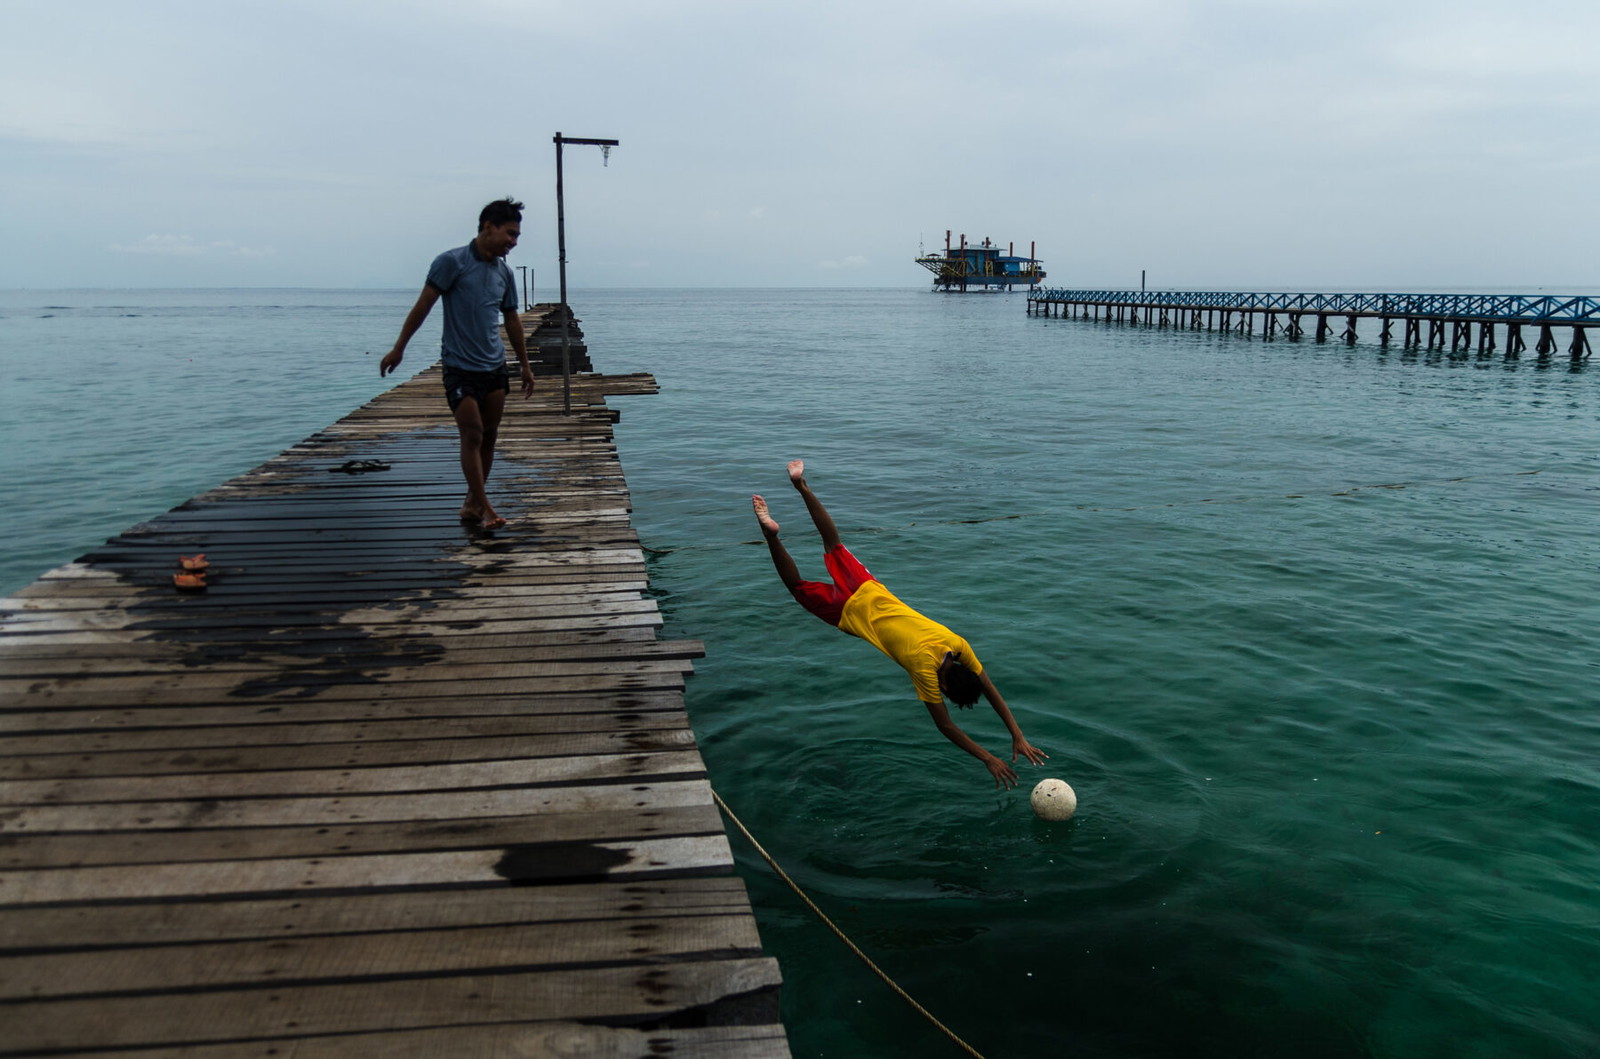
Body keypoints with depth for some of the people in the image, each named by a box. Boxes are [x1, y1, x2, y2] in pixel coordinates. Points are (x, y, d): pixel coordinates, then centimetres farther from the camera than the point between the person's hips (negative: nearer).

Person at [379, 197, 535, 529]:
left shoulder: (505, 272, 9)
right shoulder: (452, 262, -8)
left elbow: (512, 320, 18)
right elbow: (423, 306, -7)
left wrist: (525, 365, 20)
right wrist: (399, 348, -8)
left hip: (495, 367, 6)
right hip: (460, 368, -6)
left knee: (489, 436, 7)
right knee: (471, 435, -9)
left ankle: (472, 502, 18)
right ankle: (484, 509, -6)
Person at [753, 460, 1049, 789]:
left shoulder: (960, 647, -17)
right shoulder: (925, 669, -29)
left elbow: (990, 689, -6)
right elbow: (946, 726, -23)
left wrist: (1018, 736, -10)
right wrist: (988, 759, -23)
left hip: (872, 592, 5)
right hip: (851, 613, -5)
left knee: (835, 547, 22)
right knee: (800, 588, 16)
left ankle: (801, 485, 28)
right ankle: (771, 533, 11)